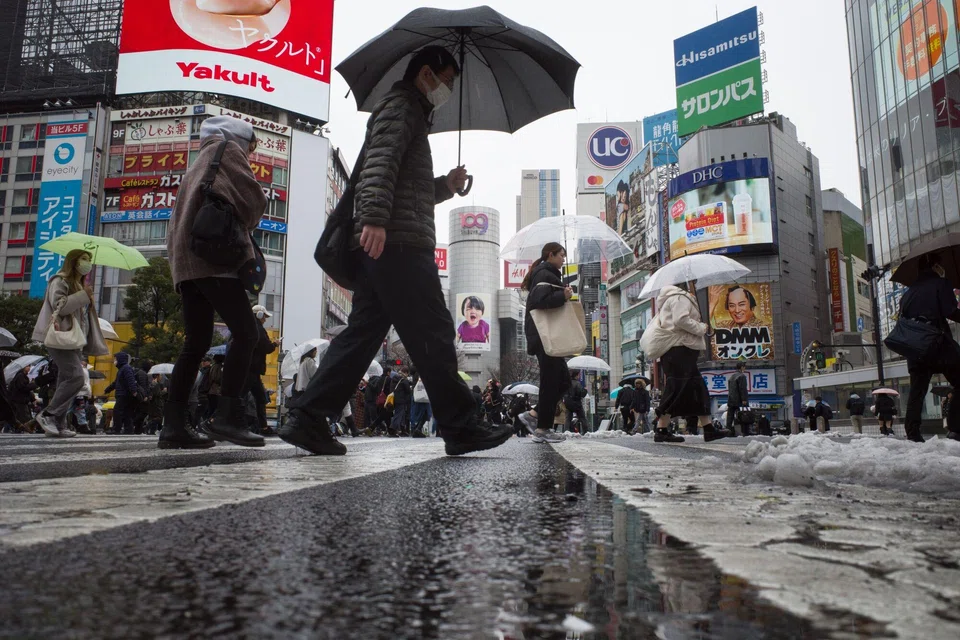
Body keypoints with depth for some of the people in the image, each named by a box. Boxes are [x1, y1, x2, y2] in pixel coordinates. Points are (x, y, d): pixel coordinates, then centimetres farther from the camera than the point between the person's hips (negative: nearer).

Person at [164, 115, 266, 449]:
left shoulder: (199, 163, 31)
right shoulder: (227, 150, 7)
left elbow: (181, 214, 28)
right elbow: (253, 198, -6)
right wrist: (246, 223, 12)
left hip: (188, 260, 9)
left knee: (197, 341, 5)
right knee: (245, 332, -14)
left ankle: (173, 424, 0)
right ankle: (227, 415, -23)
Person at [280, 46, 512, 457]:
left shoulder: (412, 114, 32)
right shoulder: (401, 104, 2)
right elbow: (380, 161, -17)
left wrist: (446, 186, 19)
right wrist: (374, 219, -29)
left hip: (382, 246, 10)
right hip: (397, 242, -10)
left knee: (363, 333, 6)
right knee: (433, 332, -9)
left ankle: (308, 419, 4)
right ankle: (460, 429, -4)